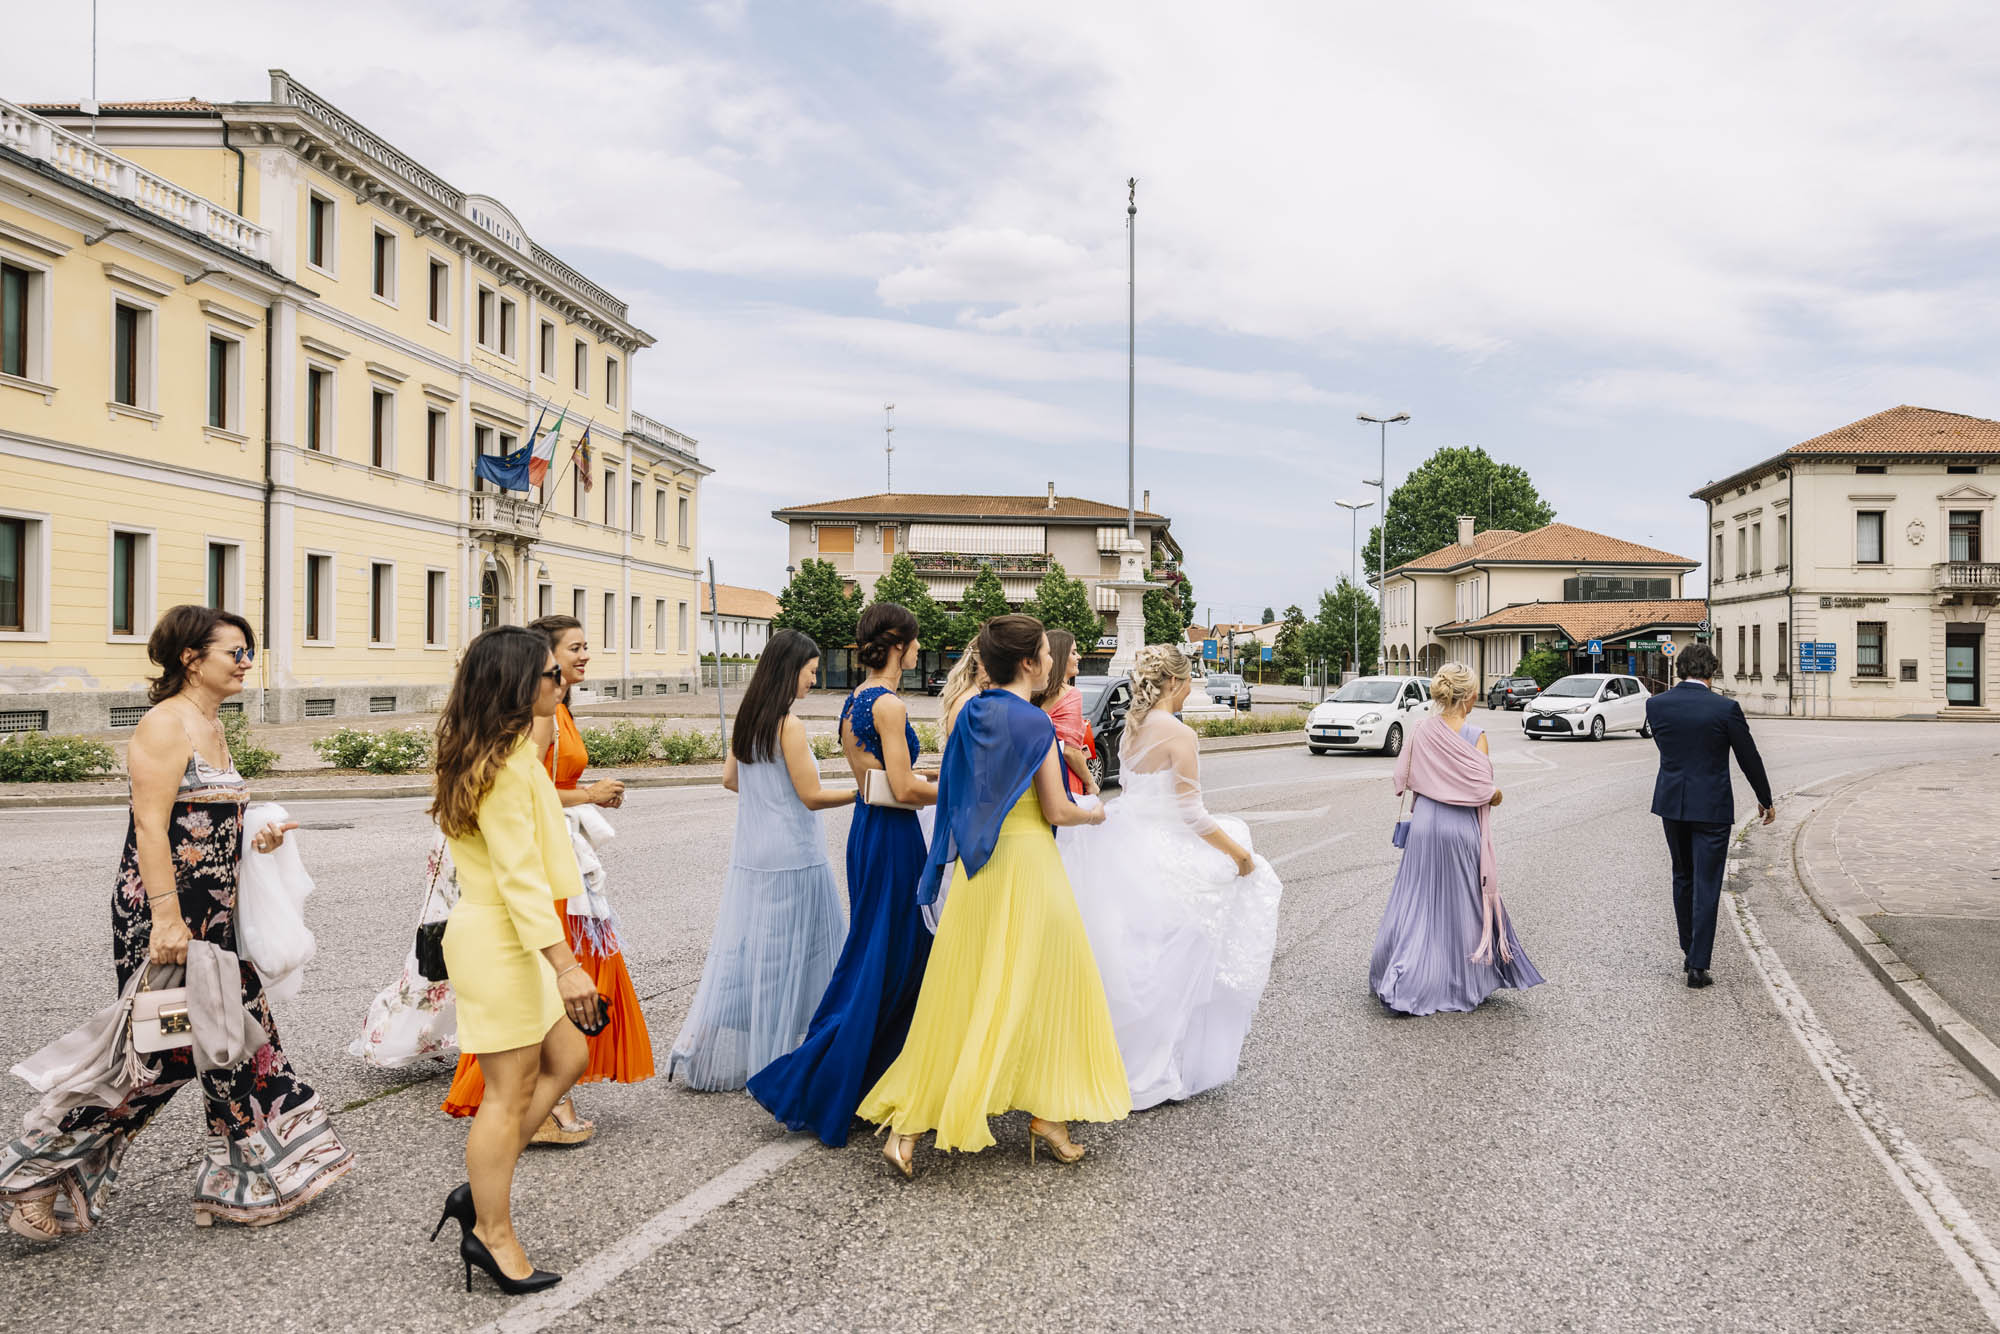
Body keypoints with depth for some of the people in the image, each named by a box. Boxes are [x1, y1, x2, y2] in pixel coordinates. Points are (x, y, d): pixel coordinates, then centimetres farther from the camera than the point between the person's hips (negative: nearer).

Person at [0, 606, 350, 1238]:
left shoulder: (211, 724, 13)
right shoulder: (165, 724, -15)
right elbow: (151, 828, -21)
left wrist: (253, 840, 6)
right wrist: (167, 918, -25)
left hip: (213, 914, 9)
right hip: (160, 917, -9)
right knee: (163, 1056, -4)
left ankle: (250, 1181, 22)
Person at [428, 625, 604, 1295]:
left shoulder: (510, 751, 12)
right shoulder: (505, 764, -21)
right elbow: (520, 875, -25)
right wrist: (565, 964, -25)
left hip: (510, 936, 10)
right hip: (497, 939, -10)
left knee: (566, 1058, 15)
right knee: (511, 1092, 2)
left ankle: (479, 1193, 22)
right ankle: (492, 1235, 16)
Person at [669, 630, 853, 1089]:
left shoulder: (748, 719, 8)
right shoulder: (789, 725, -16)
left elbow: (730, 779, 17)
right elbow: (812, 796, -16)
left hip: (750, 856, 8)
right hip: (790, 858, -8)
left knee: (742, 949, 13)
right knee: (789, 955, 3)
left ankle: (711, 1053, 18)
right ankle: (778, 1063, 11)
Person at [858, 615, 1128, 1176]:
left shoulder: (971, 714, 6)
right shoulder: (1034, 722, -14)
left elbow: (958, 795, 12)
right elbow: (1056, 810, -11)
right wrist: (1094, 814, 7)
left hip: (977, 867, 7)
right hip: (1028, 862, -6)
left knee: (961, 993, 12)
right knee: (1038, 988, 8)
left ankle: (905, 1127, 15)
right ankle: (1045, 1114, 19)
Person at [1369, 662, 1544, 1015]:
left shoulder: (1421, 731, -3)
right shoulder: (1475, 736, -14)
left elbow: (1403, 777, 3)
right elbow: (1485, 791, -17)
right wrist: (1497, 796, 6)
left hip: (1424, 823, 3)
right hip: (1462, 828, -3)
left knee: (1419, 902, 11)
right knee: (1462, 903, 11)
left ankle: (1401, 983, 7)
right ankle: (1465, 983, 23)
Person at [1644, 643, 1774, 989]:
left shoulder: (1656, 704, -4)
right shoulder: (1726, 708, -12)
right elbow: (1749, 758, -3)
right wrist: (1765, 800, 10)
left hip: (1671, 803, 4)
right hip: (1711, 806, -4)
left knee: (1683, 879, 20)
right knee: (1706, 885, 1)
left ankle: (1688, 951, 29)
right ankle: (1697, 966, 1)